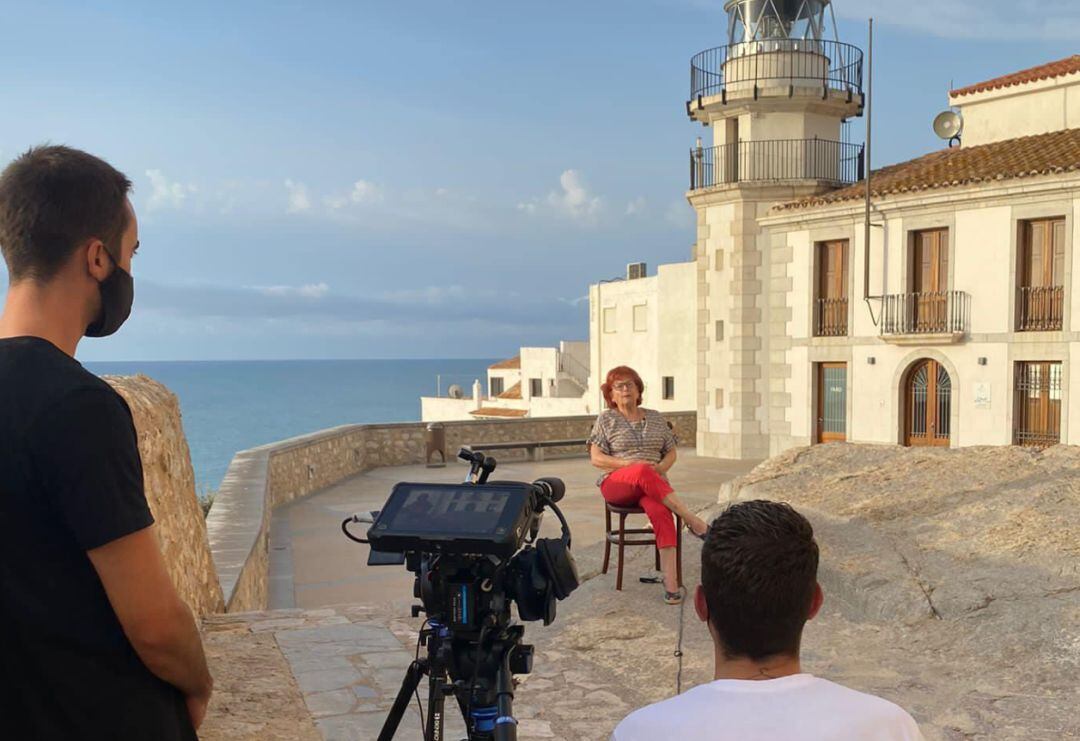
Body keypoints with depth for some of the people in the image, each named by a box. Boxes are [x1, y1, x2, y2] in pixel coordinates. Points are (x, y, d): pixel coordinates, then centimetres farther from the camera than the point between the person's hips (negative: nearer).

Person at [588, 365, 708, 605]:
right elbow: (596, 459, 1)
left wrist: (661, 468, -4)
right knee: (643, 473, -40)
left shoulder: (655, 417, 18)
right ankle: (693, 521, -36)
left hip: (654, 482, 2)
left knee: (659, 510, -36)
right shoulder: (606, 419, 9)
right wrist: (629, 464, -12)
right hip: (617, 484, -2)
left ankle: (671, 581, -44)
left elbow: (671, 453, 20)